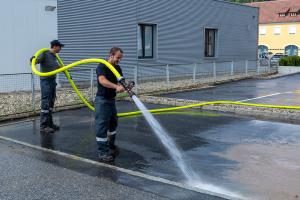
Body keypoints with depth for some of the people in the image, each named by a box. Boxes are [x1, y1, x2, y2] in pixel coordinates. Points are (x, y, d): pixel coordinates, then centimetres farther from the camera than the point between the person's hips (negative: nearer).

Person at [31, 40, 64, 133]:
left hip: (53, 81, 9)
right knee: (45, 104, -8)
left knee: (51, 104, 13)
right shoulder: (44, 54, -10)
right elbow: (36, 61, -23)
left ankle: (49, 123, 21)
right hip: (46, 81, -9)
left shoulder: (54, 56, 14)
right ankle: (43, 126, -5)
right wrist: (33, 59, -45)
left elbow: (57, 67, 30)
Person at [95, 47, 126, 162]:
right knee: (102, 126, -5)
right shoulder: (102, 67, -15)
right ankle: (102, 152, 0)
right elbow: (102, 81, -32)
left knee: (113, 123, 18)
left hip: (112, 100, 8)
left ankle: (110, 146, 35)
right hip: (102, 100, -8)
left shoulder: (118, 68, 9)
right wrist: (116, 87, -44)